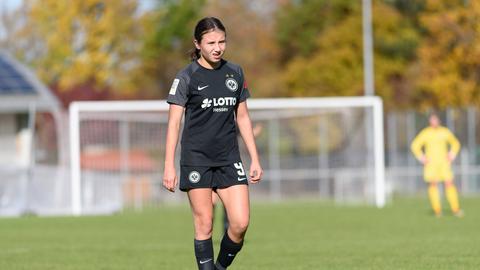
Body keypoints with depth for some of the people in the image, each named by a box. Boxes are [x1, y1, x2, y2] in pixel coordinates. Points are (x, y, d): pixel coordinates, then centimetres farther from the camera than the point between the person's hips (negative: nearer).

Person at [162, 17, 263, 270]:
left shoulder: (235, 73, 8)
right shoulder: (187, 77, -4)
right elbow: (174, 122, -5)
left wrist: (255, 159, 12)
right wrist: (169, 166, -11)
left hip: (229, 159, 4)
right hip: (196, 159, -3)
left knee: (240, 223, -7)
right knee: (204, 225, -4)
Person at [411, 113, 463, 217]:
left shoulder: (445, 132, 5)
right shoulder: (425, 133, -2)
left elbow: (455, 143, 19)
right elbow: (415, 146, 2)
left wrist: (451, 156, 7)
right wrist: (422, 158, -4)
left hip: (444, 162, 1)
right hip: (431, 163, -1)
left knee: (449, 183, -9)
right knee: (433, 184, -6)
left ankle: (455, 209, -10)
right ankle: (437, 210, -3)